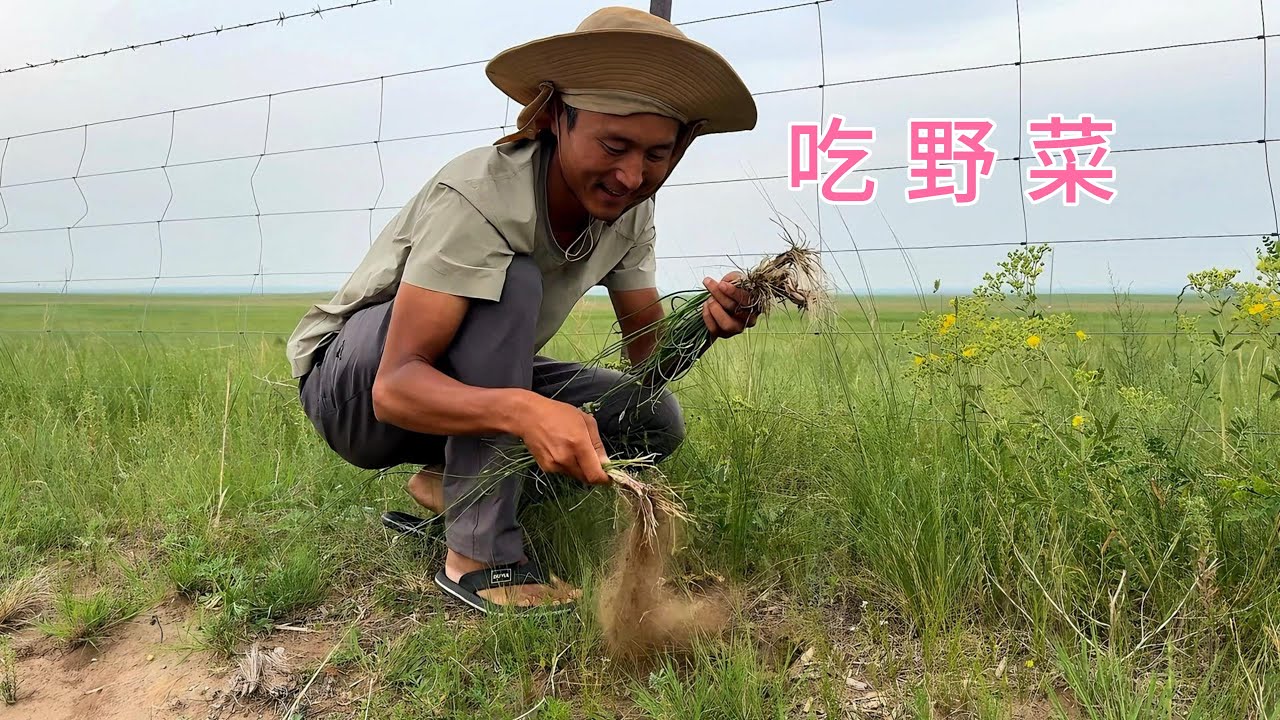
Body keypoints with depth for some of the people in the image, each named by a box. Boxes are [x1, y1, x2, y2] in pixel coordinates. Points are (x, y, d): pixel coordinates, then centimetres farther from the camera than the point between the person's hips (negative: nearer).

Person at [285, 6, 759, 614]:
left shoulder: (628, 211, -10)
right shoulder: (477, 195, -32)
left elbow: (645, 349, -5)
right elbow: (395, 387, -37)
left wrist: (702, 324, -28)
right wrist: (523, 410, -56)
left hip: (467, 385, 6)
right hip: (354, 384, -6)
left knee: (655, 419, -9)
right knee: (508, 281, -34)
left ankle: (449, 483, -1)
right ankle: (478, 557, -28)